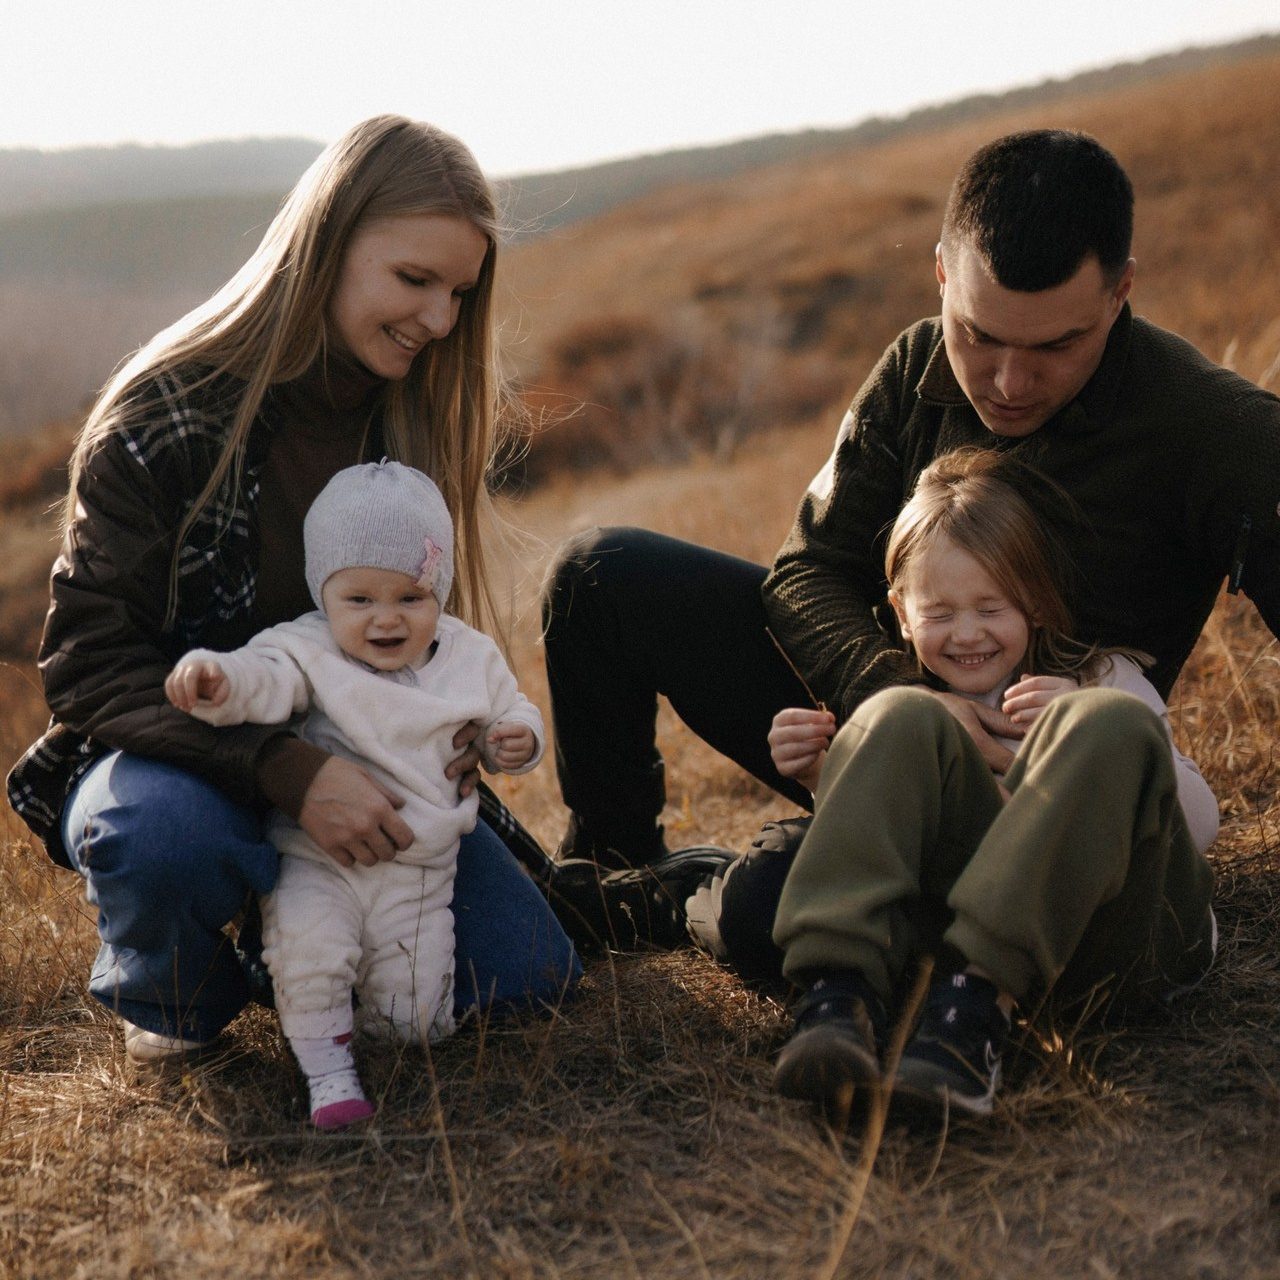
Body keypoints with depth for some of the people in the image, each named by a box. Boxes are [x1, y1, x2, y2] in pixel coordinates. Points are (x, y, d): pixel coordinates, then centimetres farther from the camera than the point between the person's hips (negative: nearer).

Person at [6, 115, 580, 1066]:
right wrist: (288, 772, -35)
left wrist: (452, 727, -14)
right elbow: (91, 663, -21)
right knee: (167, 836, -39)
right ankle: (166, 1001, -3)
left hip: (370, 767, 5)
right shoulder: (163, 419, -18)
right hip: (177, 756, -4)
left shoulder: (428, 415, -2)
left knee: (528, 972, -11)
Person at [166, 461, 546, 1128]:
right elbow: (261, 679, -27)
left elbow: (510, 712, 17)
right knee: (304, 939, -33)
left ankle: (375, 975, 30)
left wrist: (518, 741, -8)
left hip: (419, 877, 3)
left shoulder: (471, 656, 3)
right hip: (318, 864, -2)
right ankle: (325, 1066, -12)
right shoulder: (310, 653, -8)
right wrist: (213, 677, -50)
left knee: (416, 1019, -2)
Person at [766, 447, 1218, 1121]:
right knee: (898, 718, -15)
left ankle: (975, 995, -42)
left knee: (1110, 724, -26)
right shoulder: (927, 712, 29)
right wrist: (823, 778, 2)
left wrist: (1088, 729, -6)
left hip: (1114, 928, -1)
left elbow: (1201, 826, 10)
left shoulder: (1105, 679, 23)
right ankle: (839, 995, -36)